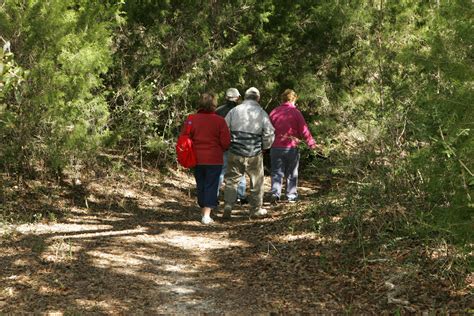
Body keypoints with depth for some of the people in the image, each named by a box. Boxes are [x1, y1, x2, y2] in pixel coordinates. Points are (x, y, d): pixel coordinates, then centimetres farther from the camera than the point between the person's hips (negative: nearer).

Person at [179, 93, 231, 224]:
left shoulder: (192, 120, -3)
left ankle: (204, 212, 27)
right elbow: (226, 142, -8)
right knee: (211, 186, 1)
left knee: (201, 185, 16)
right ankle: (207, 215, -7)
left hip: (197, 159, 3)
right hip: (214, 160, -3)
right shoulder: (220, 121, -8)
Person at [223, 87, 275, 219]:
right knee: (256, 182, 12)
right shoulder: (262, 113, -3)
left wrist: (227, 144, 17)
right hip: (254, 154, -1)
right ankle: (256, 209, 19)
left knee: (231, 179, 10)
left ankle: (228, 206, -2)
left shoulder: (234, 110, 0)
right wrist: (264, 147, 13)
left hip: (235, 153, 1)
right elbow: (269, 134, -5)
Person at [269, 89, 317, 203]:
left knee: (277, 172, 6)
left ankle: (275, 193, -9)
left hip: (276, 147, 2)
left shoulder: (274, 111, 3)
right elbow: (304, 130, -6)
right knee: (292, 174, 10)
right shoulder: (296, 112, -5)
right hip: (291, 147, -1)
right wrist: (311, 143, 3)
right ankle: (292, 196, 13)